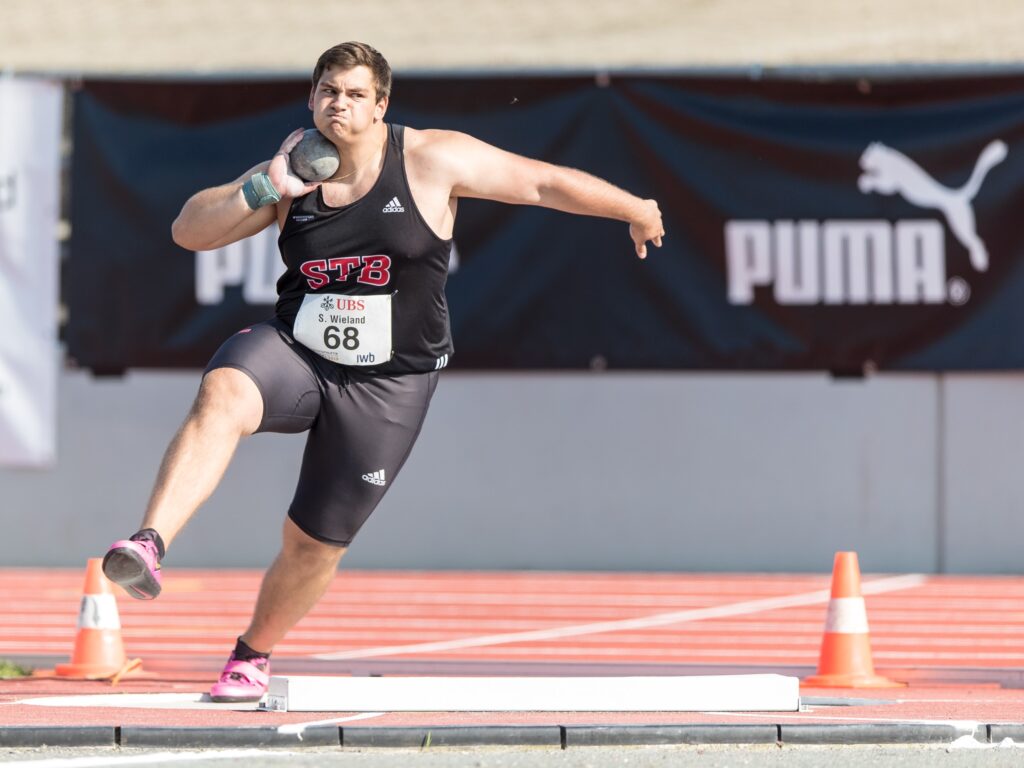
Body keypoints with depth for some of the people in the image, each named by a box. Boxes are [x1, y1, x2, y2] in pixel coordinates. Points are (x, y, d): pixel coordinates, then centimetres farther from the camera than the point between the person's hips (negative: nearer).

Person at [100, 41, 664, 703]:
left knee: (314, 545, 5)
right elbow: (188, 231, -1)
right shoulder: (291, 178, 1)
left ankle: (253, 656, 32)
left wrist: (635, 210, 6)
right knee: (223, 399, -34)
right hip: (293, 352, 1)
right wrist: (265, 189, -15)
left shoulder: (432, 161, -9)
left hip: (386, 388, -1)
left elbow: (543, 182, -2)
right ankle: (150, 546, -49)